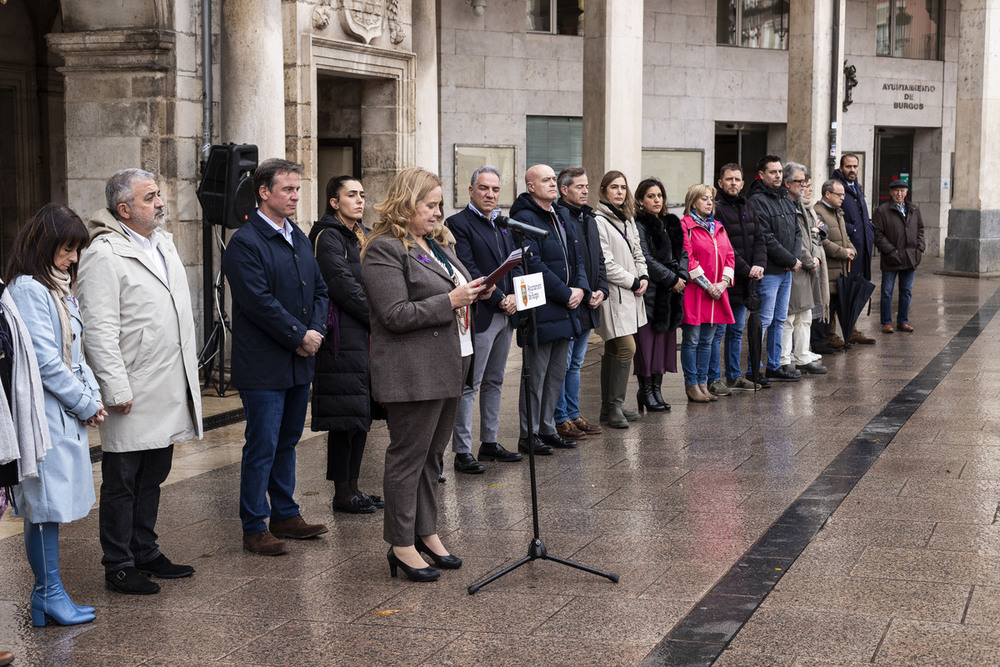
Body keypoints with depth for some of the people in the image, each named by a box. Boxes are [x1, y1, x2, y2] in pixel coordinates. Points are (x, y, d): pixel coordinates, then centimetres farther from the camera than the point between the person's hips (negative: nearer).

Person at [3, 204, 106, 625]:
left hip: (67, 414, 9)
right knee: (46, 504, -3)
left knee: (51, 505, 10)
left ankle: (47, 594, 15)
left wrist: (92, 396, 4)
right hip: (44, 414, -9)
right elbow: (45, 361, -17)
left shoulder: (58, 288, 17)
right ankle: (49, 594, 4)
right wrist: (86, 404, -10)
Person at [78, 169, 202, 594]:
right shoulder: (104, 255, -14)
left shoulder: (163, 243, 13)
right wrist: (116, 389, -21)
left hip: (169, 391, 8)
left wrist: (189, 374, 18)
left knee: (152, 478, 18)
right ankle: (118, 566, 13)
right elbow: (99, 330, -18)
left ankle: (145, 553, 30)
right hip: (133, 396, -8)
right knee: (122, 483, 3)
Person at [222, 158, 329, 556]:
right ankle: (254, 528, 6)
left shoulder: (299, 238, 14)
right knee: (262, 447, -3)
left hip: (300, 363, 8)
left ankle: (285, 516, 26)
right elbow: (259, 302, -19)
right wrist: (299, 335, -14)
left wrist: (315, 332, -2)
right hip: (263, 367, -8)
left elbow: (319, 289, 15)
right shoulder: (244, 243, -12)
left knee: (287, 442, 16)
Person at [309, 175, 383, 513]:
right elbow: (344, 287, -17)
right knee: (347, 414, -6)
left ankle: (353, 487, 18)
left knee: (363, 413, 10)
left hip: (365, 336, 9)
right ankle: (342, 493, 2)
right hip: (344, 337, -9)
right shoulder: (328, 237, -9)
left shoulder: (362, 235, 18)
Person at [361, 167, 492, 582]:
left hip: (449, 366, 9)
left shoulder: (439, 243, 17)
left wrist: (475, 292, 6)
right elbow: (396, 315, -19)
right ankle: (401, 544, 6)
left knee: (433, 454, 15)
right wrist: (450, 301, -19)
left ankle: (426, 531, 25)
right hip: (413, 372, -9)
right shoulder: (384, 250, -12)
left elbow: (456, 288, 29)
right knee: (409, 455, -2)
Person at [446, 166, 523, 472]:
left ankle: (490, 442, 24)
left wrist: (514, 296, -5)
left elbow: (517, 262, 13)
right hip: (479, 316, -8)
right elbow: (468, 270, -15)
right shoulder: (458, 223, -8)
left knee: (495, 382, 15)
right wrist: (498, 300, -16)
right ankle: (462, 452, -1)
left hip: (506, 314, 8)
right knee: (469, 385, -4)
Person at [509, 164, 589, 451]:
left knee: (557, 373, 14)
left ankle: (547, 428, 24)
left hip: (565, 309, 9)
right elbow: (534, 264, -19)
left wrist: (581, 288, -1)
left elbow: (576, 257, 17)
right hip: (539, 311, -8)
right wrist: (566, 294, -16)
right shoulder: (524, 218, -12)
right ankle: (529, 435, 7)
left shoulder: (562, 215, 15)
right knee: (536, 375, -2)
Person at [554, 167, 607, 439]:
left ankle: (573, 415, 24)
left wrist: (601, 290, 5)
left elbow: (599, 259, 21)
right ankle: (560, 419, 6)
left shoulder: (589, 218, 16)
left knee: (575, 363, 16)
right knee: (562, 364, -1)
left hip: (588, 307, 9)